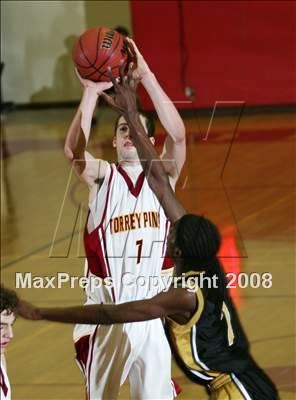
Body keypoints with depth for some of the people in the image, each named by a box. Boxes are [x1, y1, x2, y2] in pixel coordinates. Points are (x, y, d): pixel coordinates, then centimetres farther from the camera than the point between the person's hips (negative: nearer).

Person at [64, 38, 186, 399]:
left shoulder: (162, 177, 1)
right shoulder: (102, 177, -1)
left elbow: (178, 135, -19)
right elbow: (73, 150, -24)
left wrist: (146, 77, -25)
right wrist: (91, 91, -30)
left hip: (152, 312, 1)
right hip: (107, 312, -1)